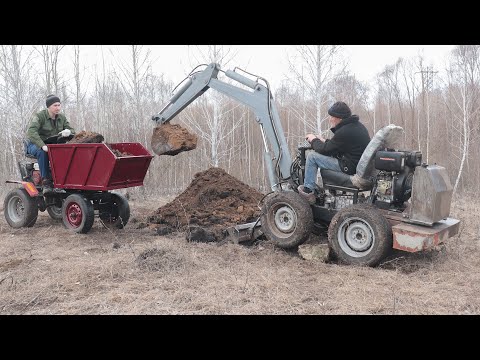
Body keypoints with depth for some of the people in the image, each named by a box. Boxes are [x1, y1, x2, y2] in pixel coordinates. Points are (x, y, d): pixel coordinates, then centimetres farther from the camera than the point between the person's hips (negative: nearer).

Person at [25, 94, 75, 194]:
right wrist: (43, 145, -43)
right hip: (35, 144, -4)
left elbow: (72, 130, 2)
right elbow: (32, 132, -28)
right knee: (42, 152, -39)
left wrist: (68, 131, -25)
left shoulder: (62, 117, 5)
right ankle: (46, 182, -34)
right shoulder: (39, 116, -13)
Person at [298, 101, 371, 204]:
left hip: (351, 167, -10)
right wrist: (324, 141, 14)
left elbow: (324, 150, -13)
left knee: (312, 156, -7)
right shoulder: (357, 125, 9)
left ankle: (308, 191, 0)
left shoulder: (344, 132, -21)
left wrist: (314, 140, 6)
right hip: (361, 163, 10)